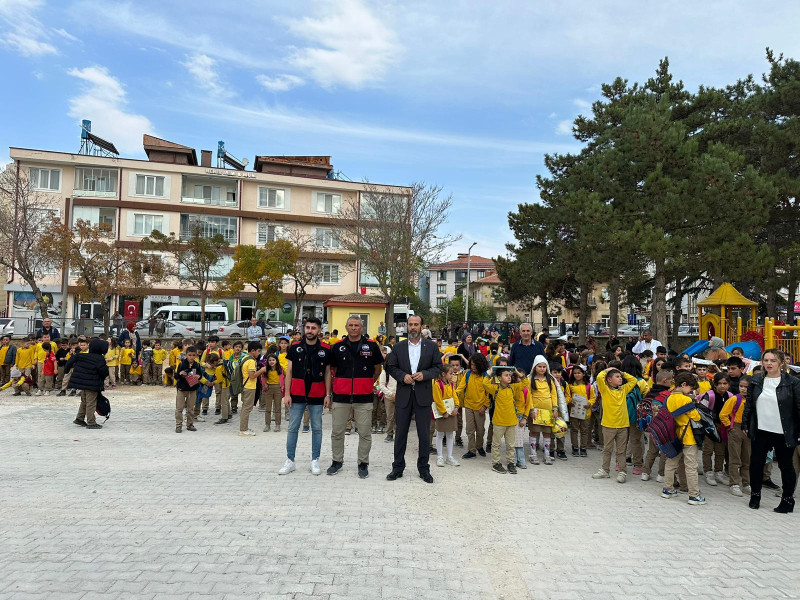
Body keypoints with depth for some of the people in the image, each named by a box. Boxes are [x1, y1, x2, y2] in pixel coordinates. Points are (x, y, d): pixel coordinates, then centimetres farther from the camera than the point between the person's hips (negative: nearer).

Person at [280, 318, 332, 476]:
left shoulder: (325, 350, 1)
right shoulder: (295, 348, 2)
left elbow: (327, 373, 5)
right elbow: (289, 372, 4)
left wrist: (328, 395, -1)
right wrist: (287, 394, -2)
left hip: (317, 396, 0)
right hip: (297, 395, 0)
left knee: (317, 429, 6)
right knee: (293, 428, 5)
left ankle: (315, 461, 17)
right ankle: (290, 461, 15)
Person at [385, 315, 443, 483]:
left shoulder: (431, 346, 3)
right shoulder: (399, 347, 5)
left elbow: (438, 367, 3)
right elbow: (391, 367, 6)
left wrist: (424, 374, -13)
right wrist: (402, 376, -11)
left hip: (423, 395, -1)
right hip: (403, 395, 1)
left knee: (424, 434, 6)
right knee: (401, 433, 9)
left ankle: (424, 469, 20)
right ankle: (398, 467, 21)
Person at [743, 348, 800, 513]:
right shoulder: (756, 380, 3)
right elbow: (748, 404, 9)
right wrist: (745, 424, 7)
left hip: (784, 433, -3)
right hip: (761, 431, 3)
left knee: (785, 465, 10)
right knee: (756, 463, 8)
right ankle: (755, 495, 26)